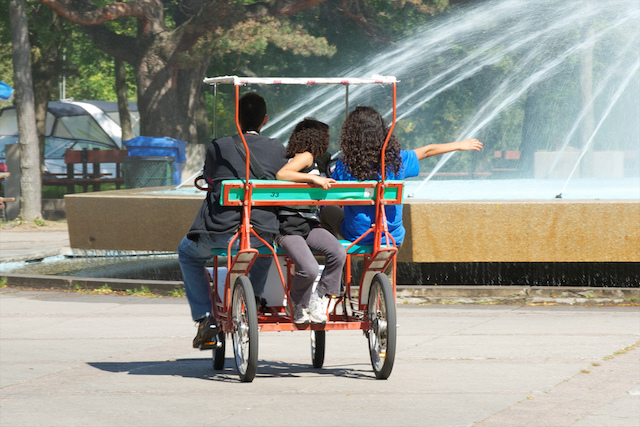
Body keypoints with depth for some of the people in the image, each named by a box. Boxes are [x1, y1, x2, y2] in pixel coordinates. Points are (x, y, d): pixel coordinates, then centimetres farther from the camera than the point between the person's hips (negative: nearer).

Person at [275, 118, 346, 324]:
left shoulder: (311, 161, 23)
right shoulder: (305, 157, -5)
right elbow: (281, 174, -23)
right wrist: (313, 178, -25)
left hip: (309, 225, 9)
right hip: (288, 227, -9)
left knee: (338, 252, -19)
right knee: (309, 269, -26)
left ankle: (319, 300, -7)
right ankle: (299, 305, 4)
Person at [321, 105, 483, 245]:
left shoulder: (344, 166, -17)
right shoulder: (396, 159, -10)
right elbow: (428, 151, 6)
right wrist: (459, 145, 22)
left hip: (357, 236, -2)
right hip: (392, 238, 2)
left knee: (328, 212, 25)